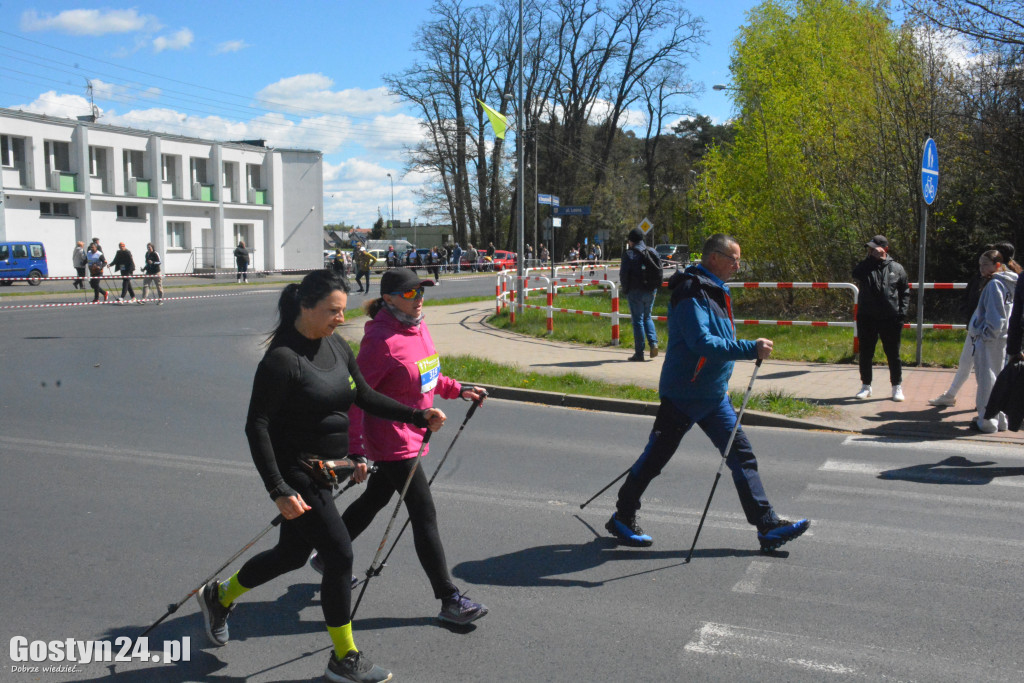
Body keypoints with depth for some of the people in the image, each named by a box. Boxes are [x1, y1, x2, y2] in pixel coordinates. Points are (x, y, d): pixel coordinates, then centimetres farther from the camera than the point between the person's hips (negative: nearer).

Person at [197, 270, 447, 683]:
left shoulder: (336, 346, 3)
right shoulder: (282, 358, -21)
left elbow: (365, 397, 12)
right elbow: (257, 426, -22)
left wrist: (419, 416, 2)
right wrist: (278, 491, -27)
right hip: (295, 471, -9)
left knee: (292, 553, 20)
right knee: (339, 554, -5)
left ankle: (218, 597, 45)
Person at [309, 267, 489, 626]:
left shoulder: (419, 328, 5)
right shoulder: (381, 340, -22)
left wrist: (457, 389, 10)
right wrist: (355, 449, -24)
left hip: (412, 434, 10)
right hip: (391, 440, -9)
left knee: (374, 500, 23)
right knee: (425, 516, -4)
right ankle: (450, 600, 5)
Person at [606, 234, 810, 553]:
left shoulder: (715, 291, 13)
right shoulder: (691, 293, -18)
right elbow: (701, 342, -30)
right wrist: (751, 349, -31)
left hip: (714, 395, 9)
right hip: (682, 394, -9)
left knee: (742, 454, 5)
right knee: (655, 457, 2)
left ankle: (768, 527, 8)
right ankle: (622, 518, 19)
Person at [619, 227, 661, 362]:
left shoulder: (629, 254, -8)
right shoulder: (653, 252, 7)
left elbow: (623, 273, -11)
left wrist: (625, 290, 2)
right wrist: (654, 287, 14)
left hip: (635, 291, -5)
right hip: (651, 291, 5)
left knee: (637, 320, 1)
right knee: (647, 317, 20)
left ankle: (639, 353, 2)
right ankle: (653, 343, 0)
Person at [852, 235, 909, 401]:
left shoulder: (897, 269, 5)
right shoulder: (864, 267, 4)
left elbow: (905, 292, 10)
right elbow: (856, 275, -19)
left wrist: (902, 311, -1)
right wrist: (870, 258, -16)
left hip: (891, 319, -1)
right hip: (867, 318, 1)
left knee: (893, 354, 6)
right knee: (866, 353, 8)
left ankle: (897, 387, 17)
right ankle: (866, 386, 20)